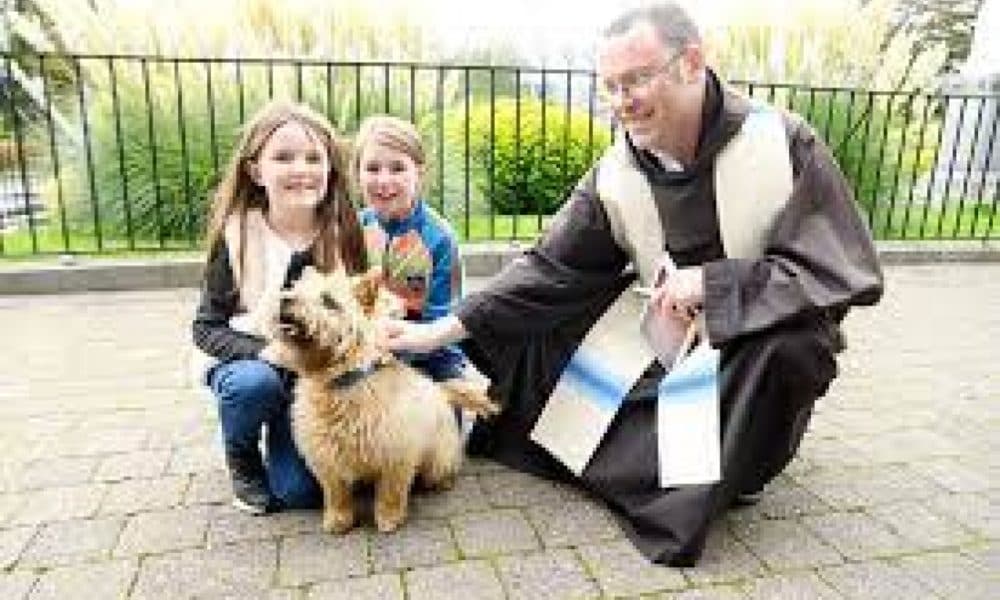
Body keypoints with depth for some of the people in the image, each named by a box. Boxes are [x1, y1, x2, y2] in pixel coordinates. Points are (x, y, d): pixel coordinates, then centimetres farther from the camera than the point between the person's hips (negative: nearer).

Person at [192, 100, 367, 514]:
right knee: (256, 383, -36)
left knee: (300, 491, -14)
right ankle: (242, 460, -2)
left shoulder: (344, 234, -10)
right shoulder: (237, 236, -14)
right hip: (245, 362, 0)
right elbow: (206, 329, -10)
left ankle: (283, 432, 21)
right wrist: (266, 352, -27)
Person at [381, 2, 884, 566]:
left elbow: (853, 274, -22)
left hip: (769, 338, -3)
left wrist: (713, 281, -28)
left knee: (787, 345, -36)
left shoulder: (783, 143, -21)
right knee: (549, 310, -6)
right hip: (672, 329, 4)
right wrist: (441, 330, -17)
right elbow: (550, 269, -11)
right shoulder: (616, 174, -11)